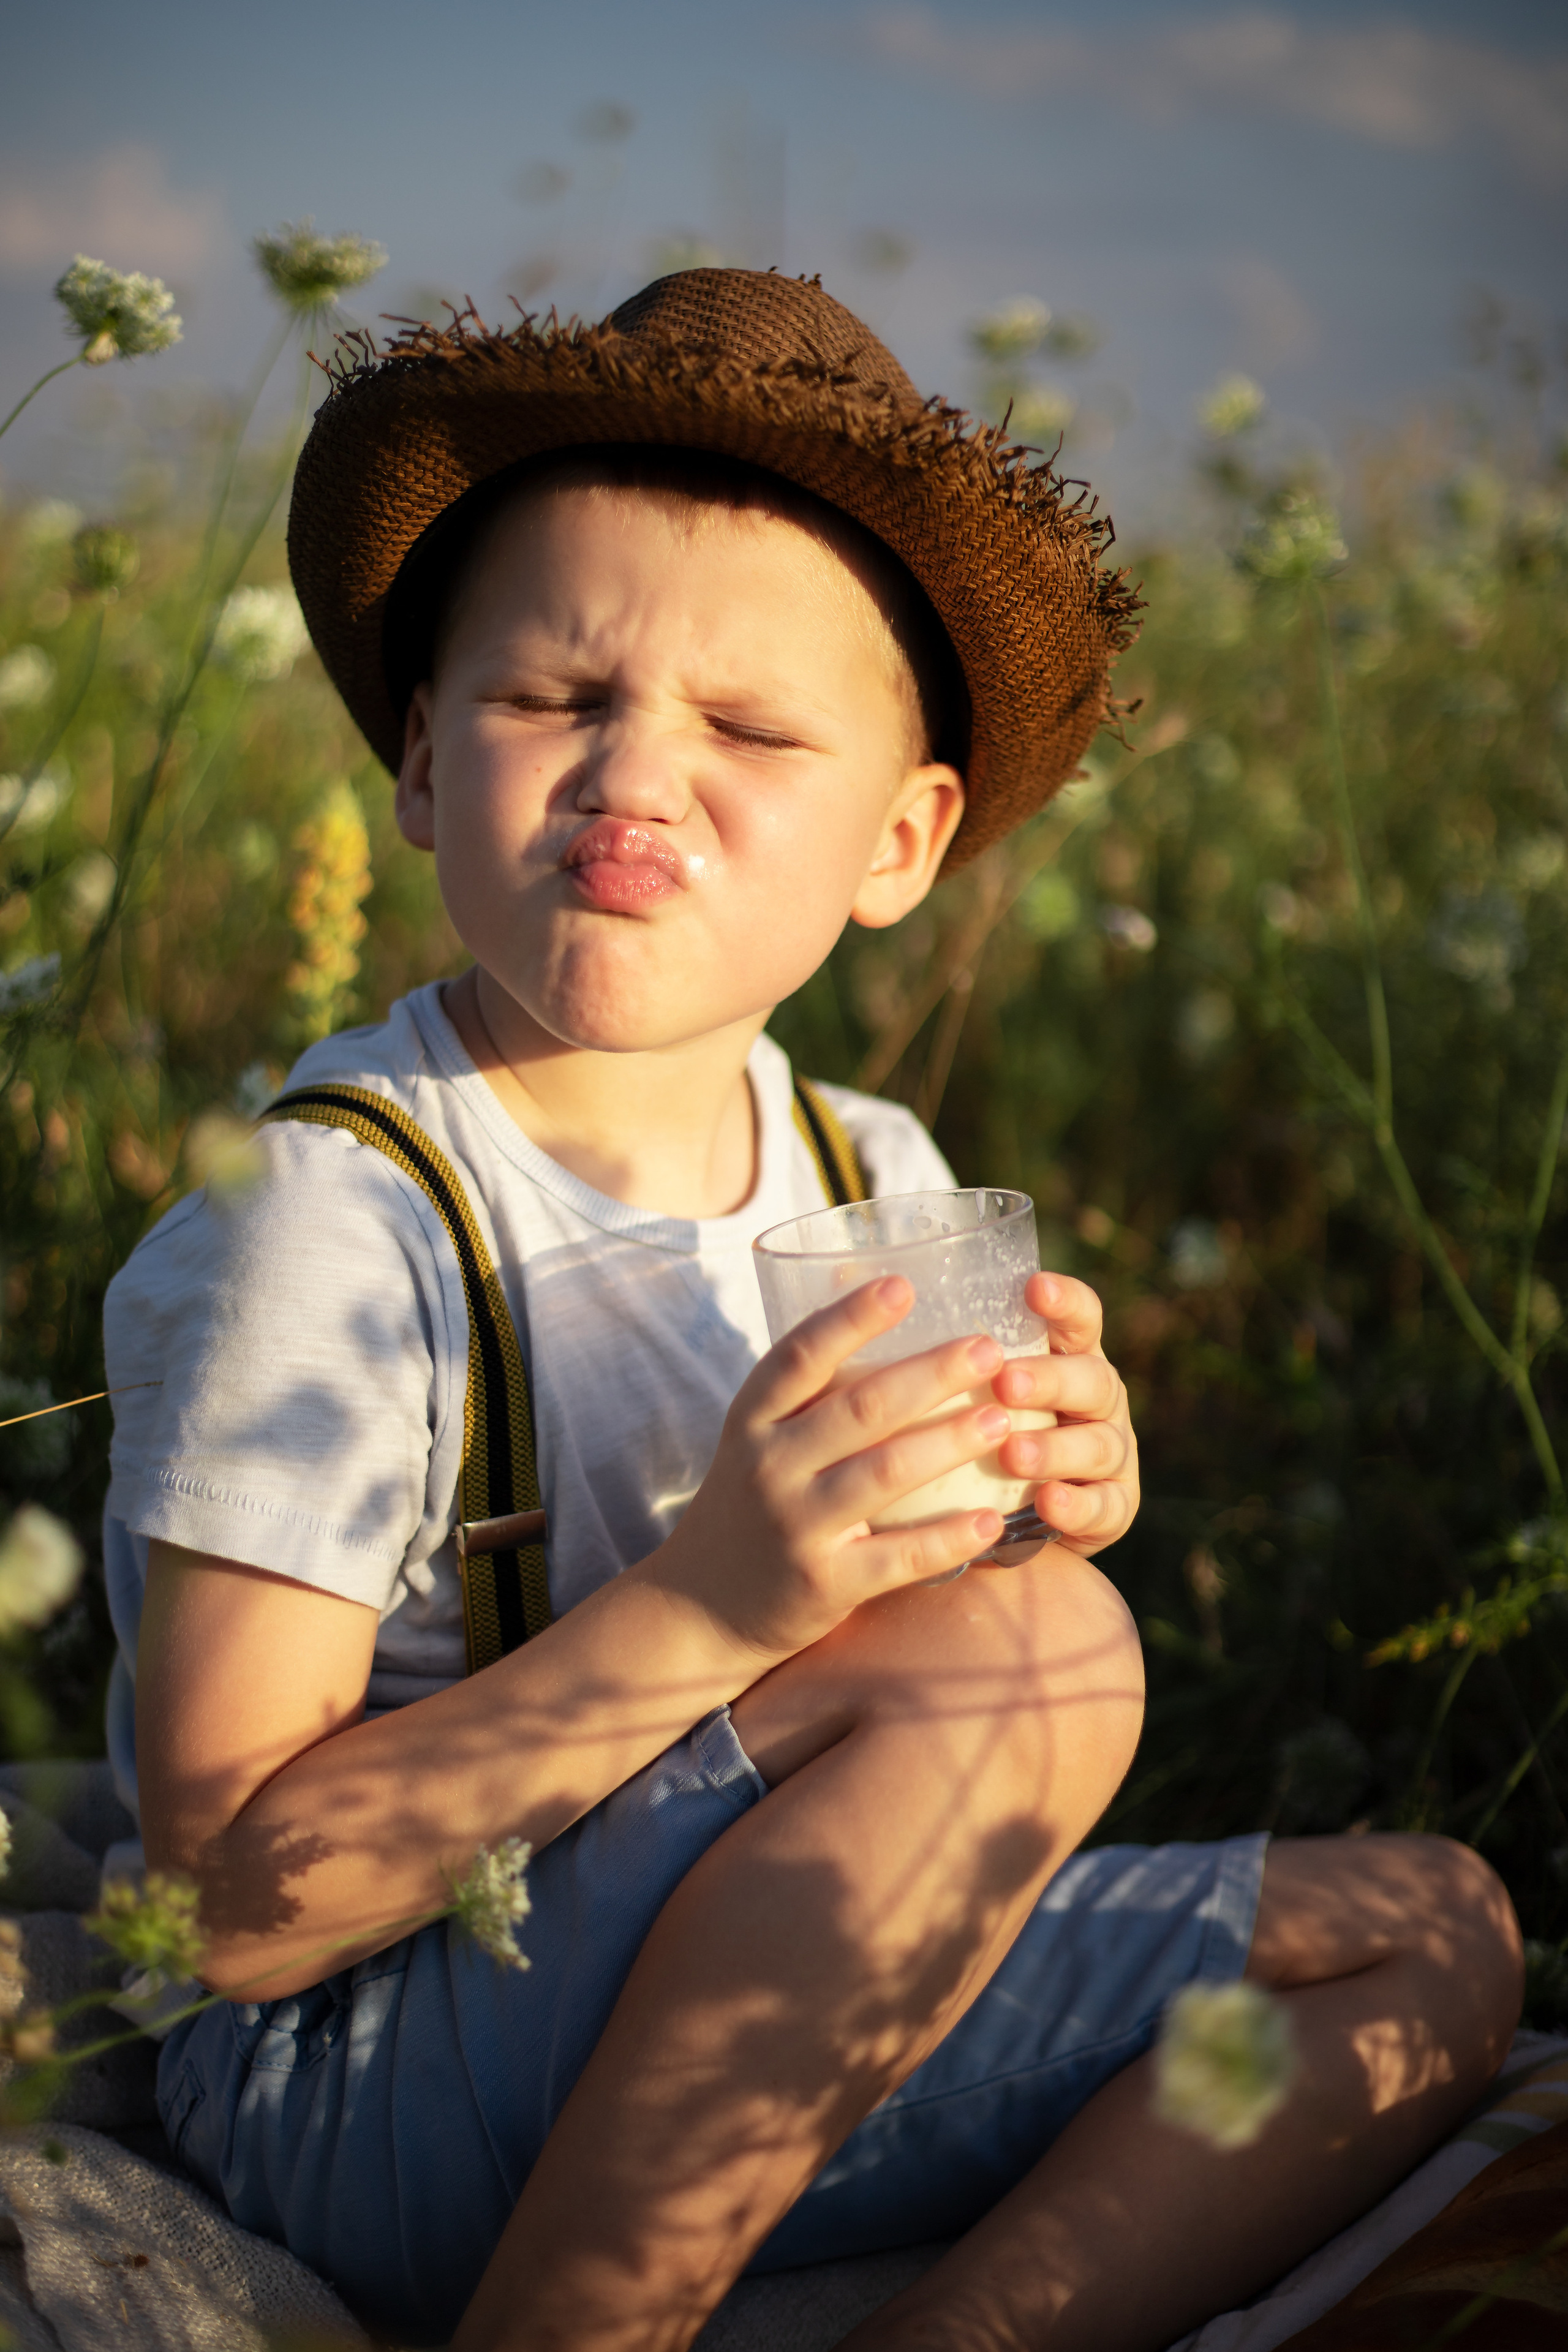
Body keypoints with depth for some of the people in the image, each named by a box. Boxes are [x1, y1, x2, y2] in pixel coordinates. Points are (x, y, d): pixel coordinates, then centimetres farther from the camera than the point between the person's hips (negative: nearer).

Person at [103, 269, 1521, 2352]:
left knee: (1427, 1934, 4)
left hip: (777, 2065, 7)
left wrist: (1043, 1518, -12)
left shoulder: (885, 1188, 1)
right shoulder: (329, 1221, -19)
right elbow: (237, 1907, -23)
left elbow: (951, 1782, 11)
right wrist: (704, 1603, -33)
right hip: (360, 2095, -7)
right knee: (1030, 1651, -27)